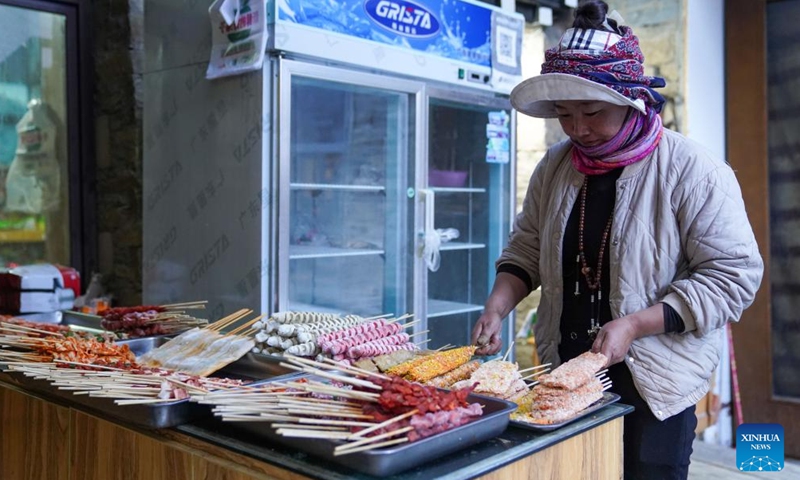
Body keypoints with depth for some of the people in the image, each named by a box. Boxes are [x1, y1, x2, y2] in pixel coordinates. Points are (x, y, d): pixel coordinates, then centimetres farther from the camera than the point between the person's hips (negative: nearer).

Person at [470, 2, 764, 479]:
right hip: (565, 370, 5)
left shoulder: (693, 171, -14)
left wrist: (633, 325, -22)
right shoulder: (555, 166, 2)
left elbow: (733, 274, -14)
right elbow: (526, 248, 10)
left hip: (654, 383, -4)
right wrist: (497, 307, -8)